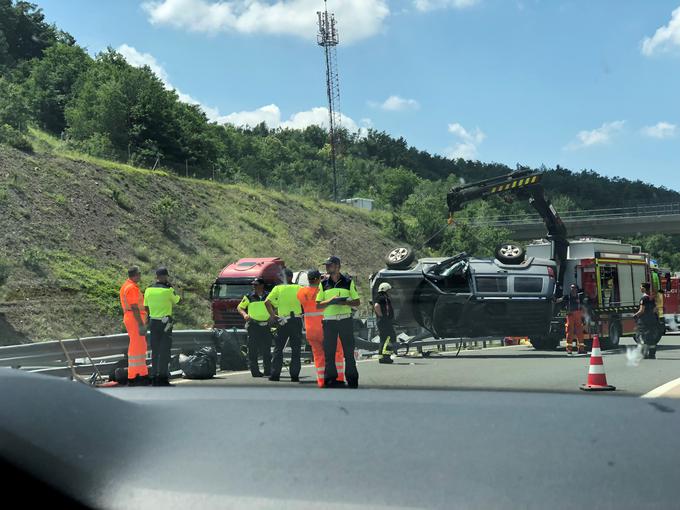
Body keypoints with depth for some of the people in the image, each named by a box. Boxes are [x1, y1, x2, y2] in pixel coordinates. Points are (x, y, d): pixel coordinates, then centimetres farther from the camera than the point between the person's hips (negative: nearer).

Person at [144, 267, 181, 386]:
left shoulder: (148, 290, 4)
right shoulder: (168, 290, -13)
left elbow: (146, 308, 9)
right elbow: (176, 301, 4)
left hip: (153, 321, 6)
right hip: (165, 322, -5)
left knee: (155, 350, 12)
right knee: (165, 351, -2)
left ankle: (154, 377, 14)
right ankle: (162, 377, -5)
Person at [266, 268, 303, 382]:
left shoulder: (278, 288, 1)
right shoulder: (299, 288, 3)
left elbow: (267, 302, -10)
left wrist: (272, 315, -3)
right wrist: (303, 314, 5)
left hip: (283, 321, -1)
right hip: (297, 320, 1)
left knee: (278, 349, 9)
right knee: (296, 350, 6)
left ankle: (275, 374, 6)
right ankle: (295, 375, 2)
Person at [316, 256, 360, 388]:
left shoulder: (348, 282, 5)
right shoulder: (323, 284, 9)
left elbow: (357, 302, 6)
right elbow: (318, 305, 7)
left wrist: (344, 302, -13)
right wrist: (330, 301, -11)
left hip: (345, 319, -1)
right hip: (329, 321, 1)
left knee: (349, 351, 0)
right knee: (329, 351, 0)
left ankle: (352, 378, 9)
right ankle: (330, 378, 7)